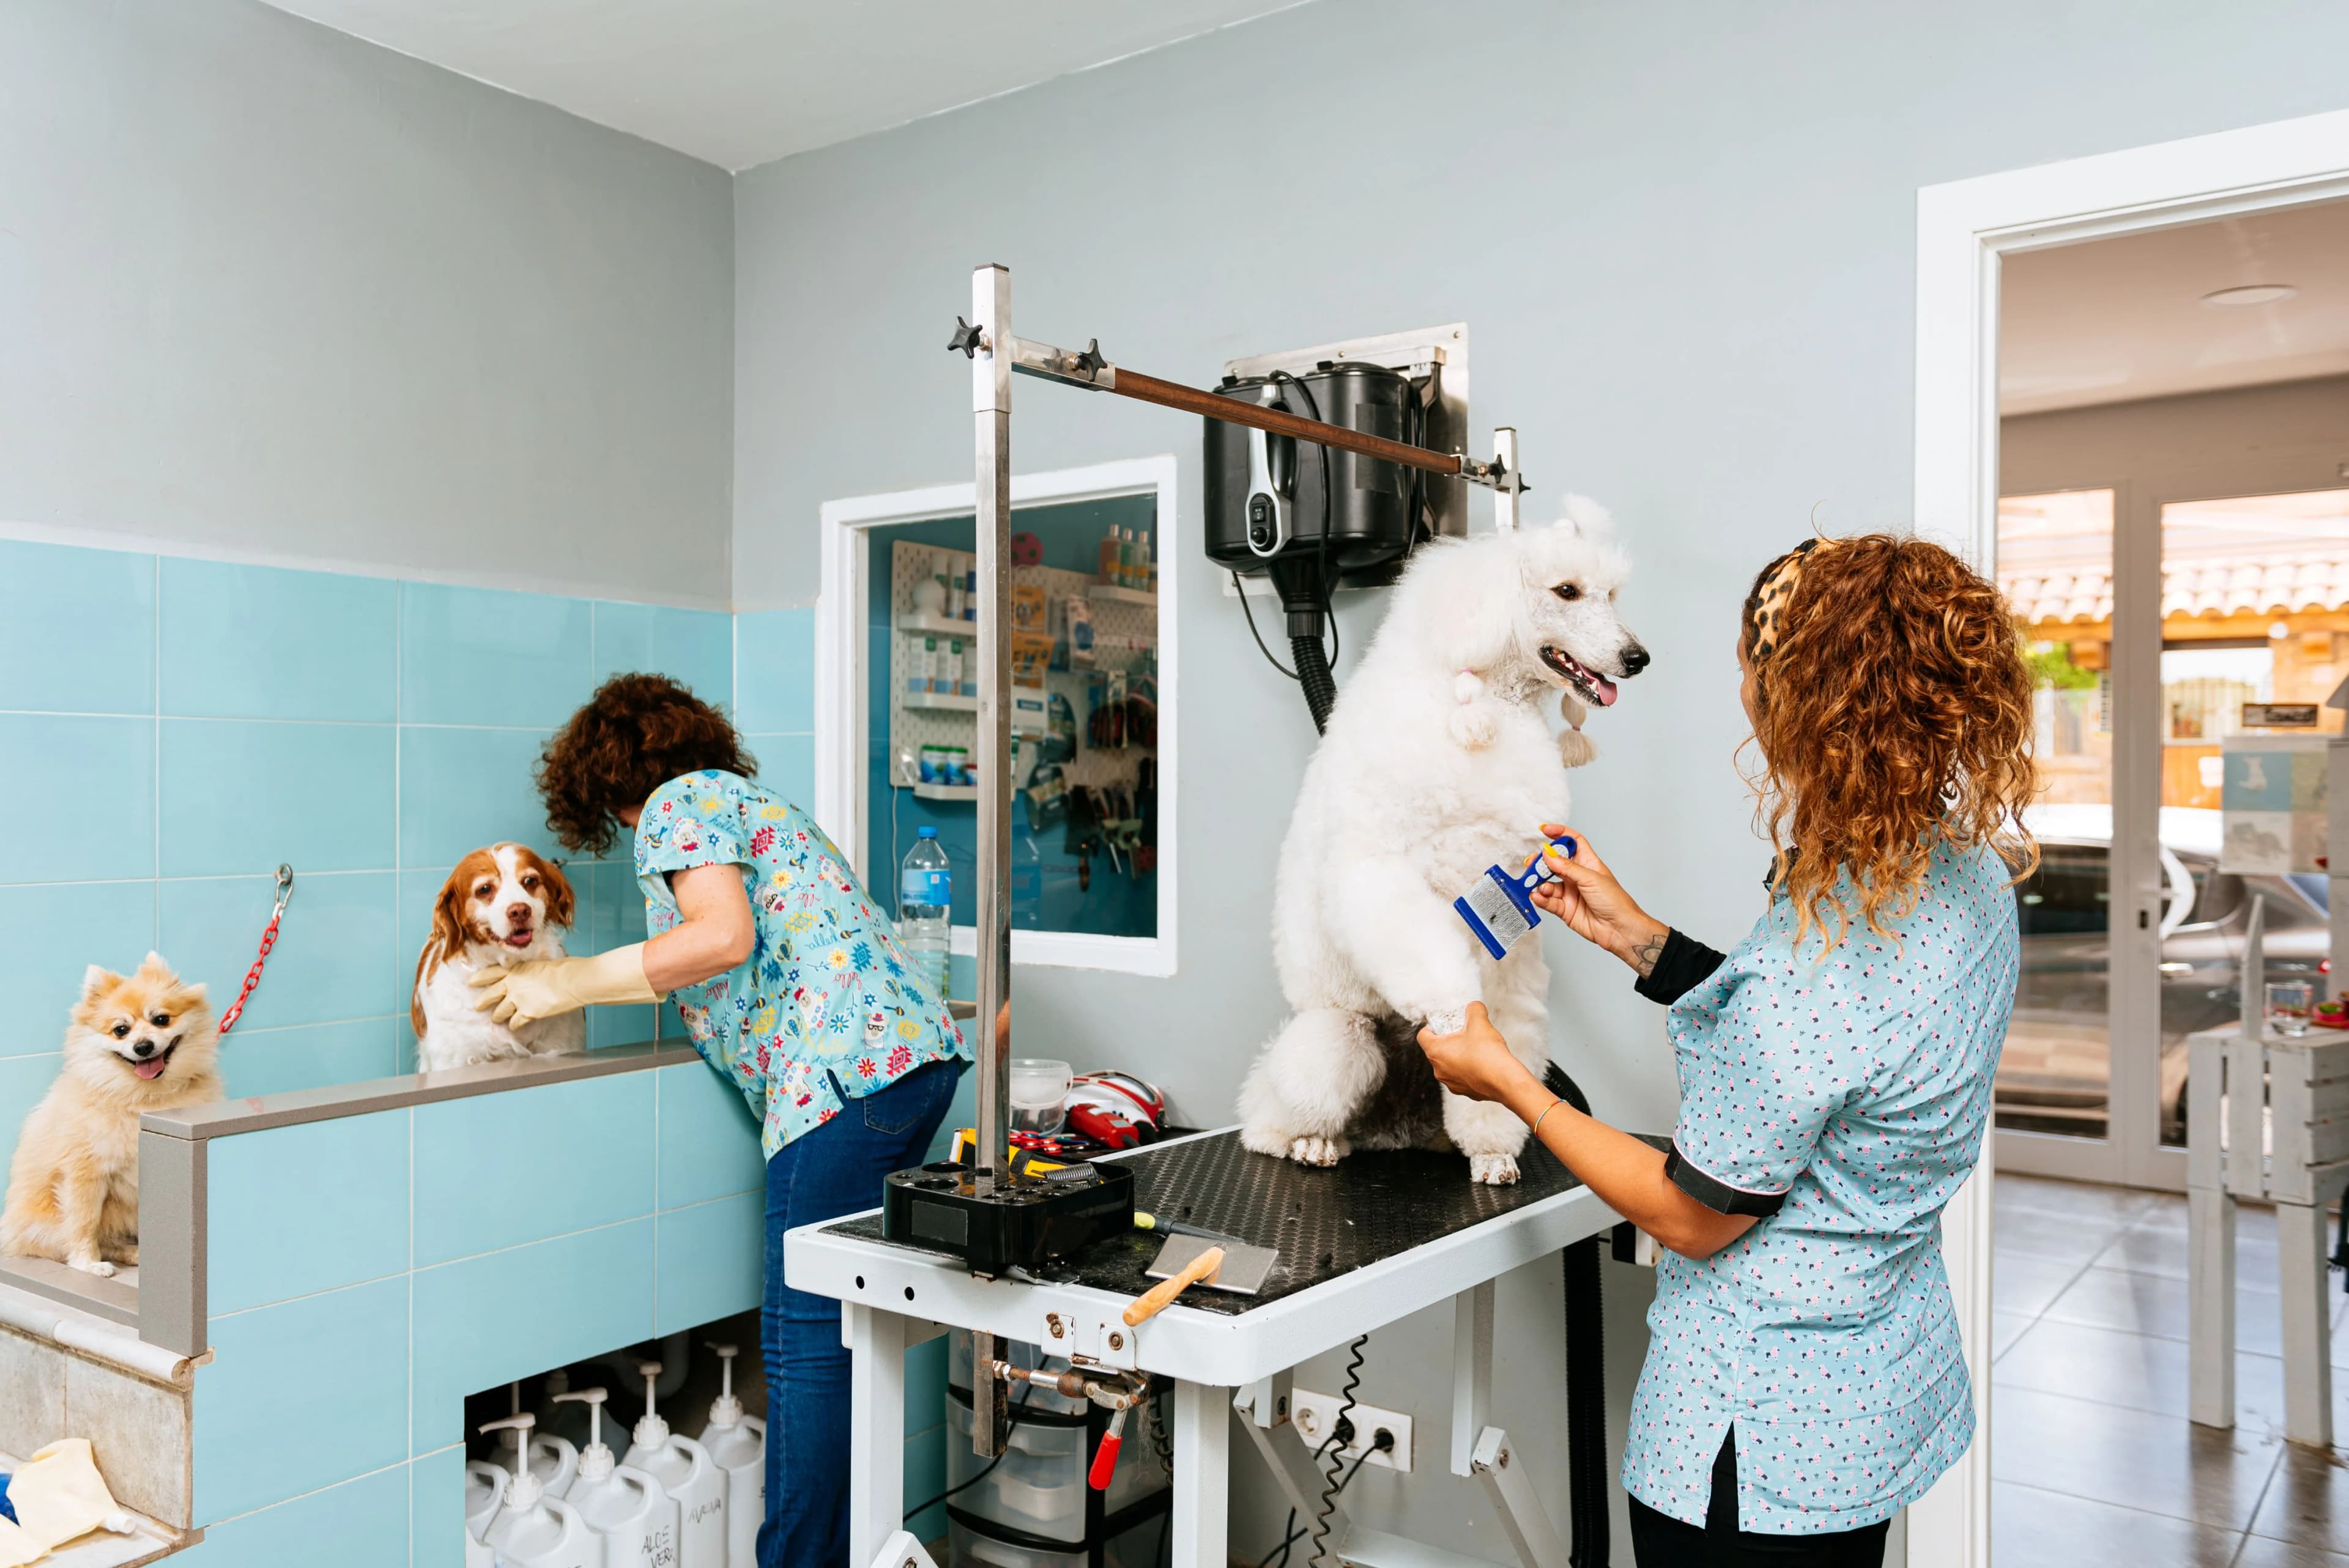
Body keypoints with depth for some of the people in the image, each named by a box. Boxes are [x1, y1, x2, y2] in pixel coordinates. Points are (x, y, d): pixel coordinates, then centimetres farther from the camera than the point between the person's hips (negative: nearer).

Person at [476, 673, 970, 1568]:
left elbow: (723, 936, -15)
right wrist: (563, 982, 36)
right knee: (842, 1328, 14)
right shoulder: (741, 797, 31)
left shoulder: (679, 802, 3)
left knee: (805, 1334, -5)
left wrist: (578, 981, -4)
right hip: (916, 1055, 10)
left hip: (846, 1072, -10)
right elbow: (726, 978, 30)